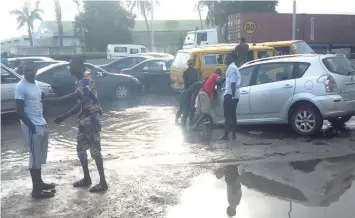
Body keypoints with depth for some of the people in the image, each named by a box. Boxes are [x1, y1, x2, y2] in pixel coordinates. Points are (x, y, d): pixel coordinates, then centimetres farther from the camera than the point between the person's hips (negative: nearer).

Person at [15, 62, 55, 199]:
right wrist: (31, 126, -19)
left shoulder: (35, 83, 10)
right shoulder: (21, 87, -16)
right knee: (35, 157, -3)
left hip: (41, 124, 9)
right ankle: (36, 189, 4)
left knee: (40, 156, 16)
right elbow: (20, 111, -18)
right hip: (32, 127, -9)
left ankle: (39, 183, 28)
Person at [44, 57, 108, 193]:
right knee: (81, 149, 15)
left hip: (92, 120, -10)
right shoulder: (80, 81, 11)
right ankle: (86, 178, 27)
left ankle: (103, 182, 5)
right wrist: (53, 100, 26)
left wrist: (63, 117, -27)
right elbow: (75, 95, 25)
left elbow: (81, 104, -28)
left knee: (95, 151, -4)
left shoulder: (85, 81, -20)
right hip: (84, 120, 10)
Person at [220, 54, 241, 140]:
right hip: (235, 95, 10)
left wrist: (232, 94, -24)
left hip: (229, 95, -10)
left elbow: (233, 82, -20)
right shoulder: (235, 68, 20)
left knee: (227, 116, -9)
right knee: (233, 115, 12)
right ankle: (233, 134, 14)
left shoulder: (231, 68, -11)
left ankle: (225, 135, -9)